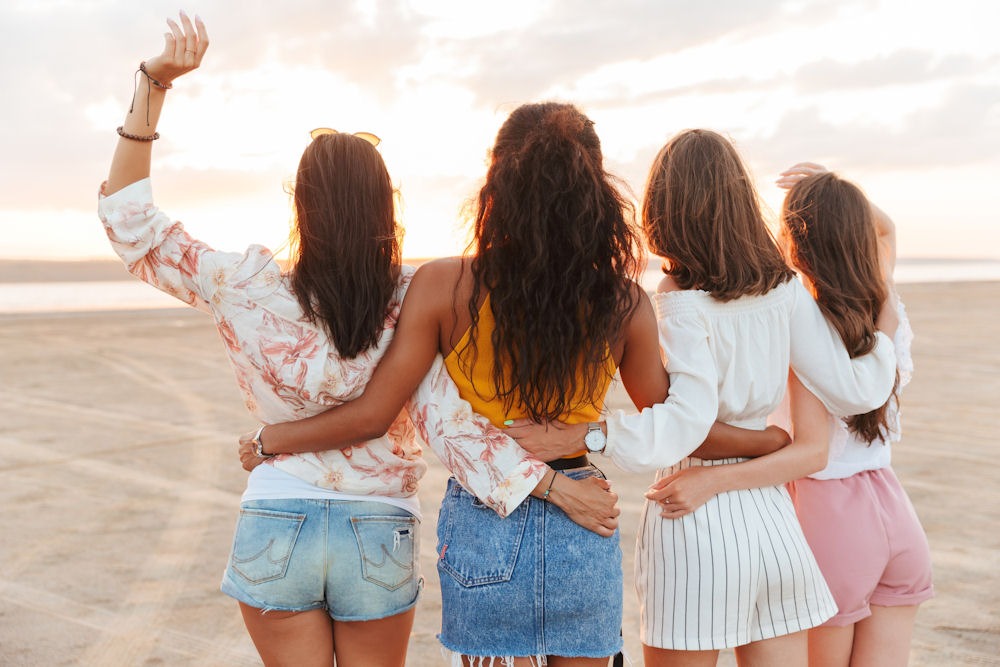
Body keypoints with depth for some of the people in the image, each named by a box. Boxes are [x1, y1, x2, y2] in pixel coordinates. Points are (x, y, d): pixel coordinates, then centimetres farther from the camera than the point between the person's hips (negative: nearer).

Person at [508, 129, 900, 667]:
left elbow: (685, 422, -26)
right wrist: (883, 339, 22)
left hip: (693, 521, -5)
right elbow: (853, 391, 4)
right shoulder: (784, 290, 1)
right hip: (769, 517, 5)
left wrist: (581, 435, -29)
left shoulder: (682, 304, -15)